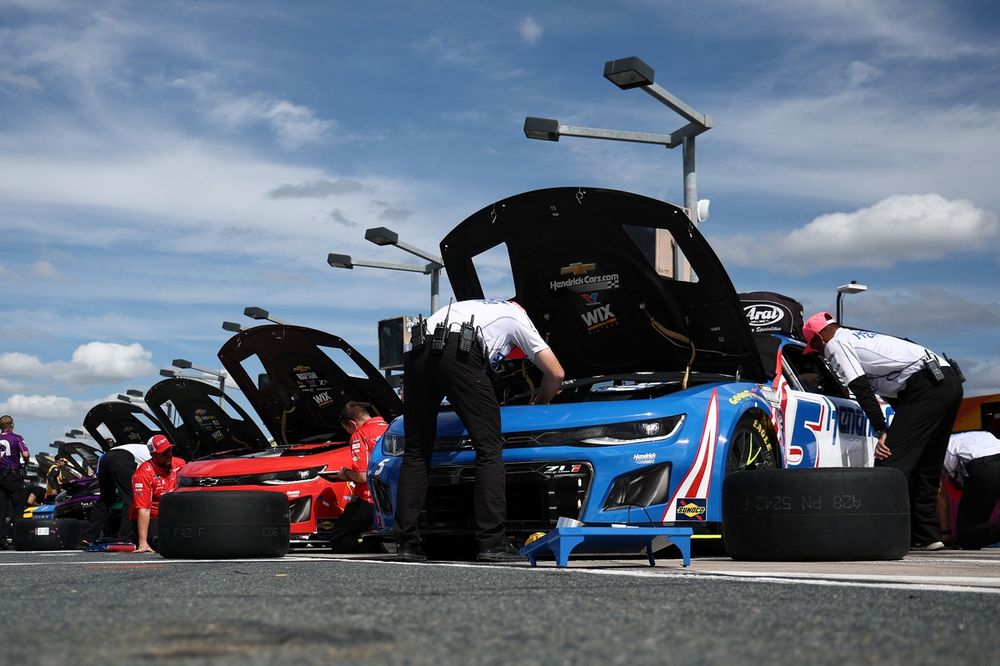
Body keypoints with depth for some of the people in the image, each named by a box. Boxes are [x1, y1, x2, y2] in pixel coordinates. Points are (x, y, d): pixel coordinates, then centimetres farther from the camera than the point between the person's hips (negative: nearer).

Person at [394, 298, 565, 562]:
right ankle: (492, 543, -5)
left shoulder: (468, 306, 44)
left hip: (418, 352, 5)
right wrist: (540, 403, 44)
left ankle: (407, 543, 6)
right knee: (489, 448, 2)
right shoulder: (517, 317, 31)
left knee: (416, 451, 11)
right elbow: (556, 373, 28)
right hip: (460, 355, -5)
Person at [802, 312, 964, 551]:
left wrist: (881, 431, -11)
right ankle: (926, 535, 18)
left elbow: (862, 390, -8)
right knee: (925, 465, 16)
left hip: (925, 385, -9)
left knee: (890, 459, -11)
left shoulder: (835, 345, 4)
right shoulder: (861, 336, 31)